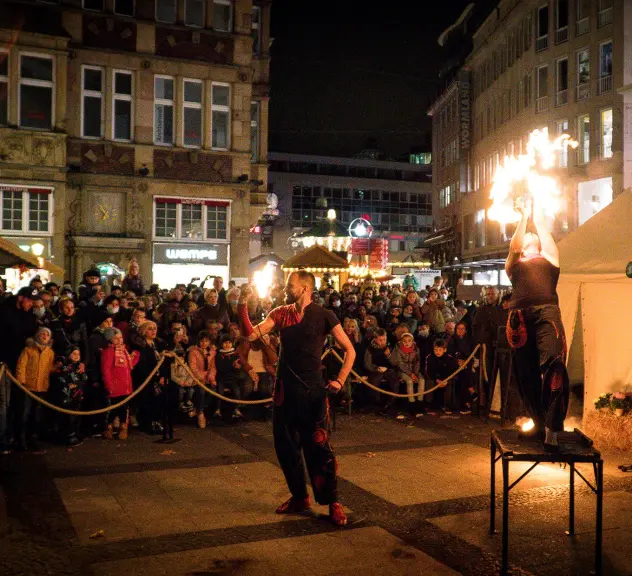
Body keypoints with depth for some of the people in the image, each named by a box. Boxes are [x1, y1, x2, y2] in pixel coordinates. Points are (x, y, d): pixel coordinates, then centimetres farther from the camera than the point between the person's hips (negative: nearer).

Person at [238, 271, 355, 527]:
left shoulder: (323, 316, -4)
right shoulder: (281, 313, 7)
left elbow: (349, 350, 0)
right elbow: (251, 334, -3)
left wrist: (339, 381, -8)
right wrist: (243, 306, -13)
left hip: (312, 392, -5)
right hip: (285, 390, 5)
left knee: (318, 448, -3)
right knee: (286, 446, 12)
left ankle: (332, 502, 13)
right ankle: (299, 497, 30)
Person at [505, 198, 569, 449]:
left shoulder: (548, 257, 24)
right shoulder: (514, 264, 25)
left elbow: (546, 237, 17)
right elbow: (514, 247, 10)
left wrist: (538, 217, 27)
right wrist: (524, 217, 13)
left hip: (547, 313, -2)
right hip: (520, 317, 2)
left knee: (553, 364, -21)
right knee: (526, 374, 5)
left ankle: (552, 429, -24)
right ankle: (539, 423, 20)